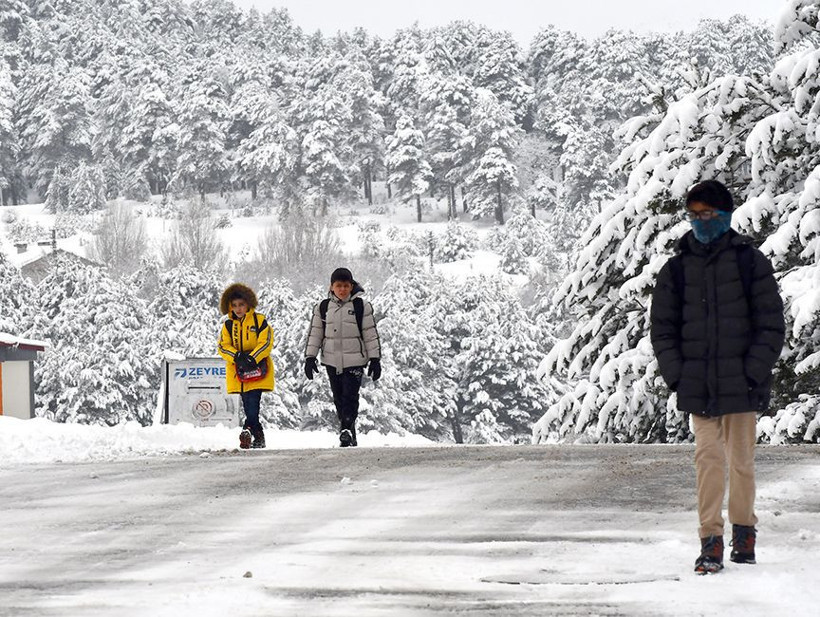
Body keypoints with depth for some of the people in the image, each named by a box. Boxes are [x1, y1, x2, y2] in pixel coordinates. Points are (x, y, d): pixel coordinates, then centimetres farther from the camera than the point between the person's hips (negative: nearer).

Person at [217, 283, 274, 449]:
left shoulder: (259, 320, -1)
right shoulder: (228, 325, 11)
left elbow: (266, 343, -8)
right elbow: (223, 346, 4)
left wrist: (251, 358, -20)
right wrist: (237, 357, -15)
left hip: (257, 369, -4)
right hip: (239, 372, 4)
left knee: (253, 403, -19)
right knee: (248, 408, 4)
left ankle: (248, 430, -30)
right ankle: (259, 438, 10)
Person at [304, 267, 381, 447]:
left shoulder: (361, 306, 0)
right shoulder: (323, 307, 8)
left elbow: (371, 334, 1)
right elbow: (315, 334, 11)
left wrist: (375, 359, -1)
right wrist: (310, 357, 5)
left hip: (354, 360, -3)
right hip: (332, 360, 4)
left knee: (350, 396, -15)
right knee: (339, 398, 6)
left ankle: (347, 429, -21)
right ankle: (349, 434, 13)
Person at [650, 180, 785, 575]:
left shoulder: (749, 261, 1)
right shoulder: (677, 269, 8)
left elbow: (771, 324, 0)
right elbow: (662, 327, 11)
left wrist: (754, 372, -8)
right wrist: (675, 375, 0)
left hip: (741, 383, -1)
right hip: (698, 386, 1)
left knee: (741, 459, 6)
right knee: (708, 456, -5)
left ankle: (744, 529, 24)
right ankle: (711, 540, -3)